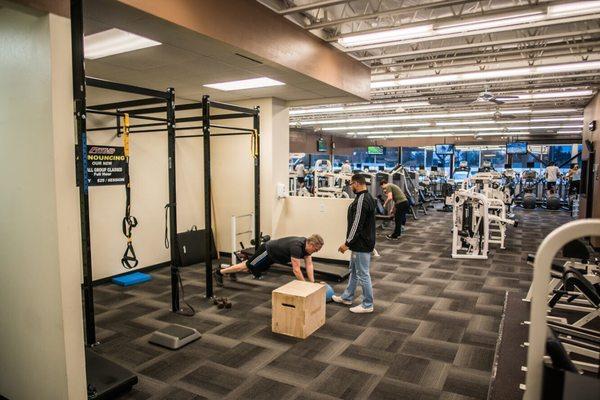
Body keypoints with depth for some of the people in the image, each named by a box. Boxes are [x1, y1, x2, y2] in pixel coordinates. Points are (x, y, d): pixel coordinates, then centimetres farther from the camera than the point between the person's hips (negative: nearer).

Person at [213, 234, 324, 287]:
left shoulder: (307, 245, -10)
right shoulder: (296, 247, -38)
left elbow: (309, 264, -5)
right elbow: (296, 269, -38)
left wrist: (312, 283, -11)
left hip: (272, 254, 9)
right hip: (267, 251, -9)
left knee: (251, 267, 23)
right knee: (247, 266, 2)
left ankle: (231, 270, 43)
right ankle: (219, 272, 16)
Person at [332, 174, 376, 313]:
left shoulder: (361, 200, -23)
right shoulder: (368, 197, 11)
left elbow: (357, 225, -26)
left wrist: (347, 243, -19)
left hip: (362, 244, -11)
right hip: (362, 242, 11)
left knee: (363, 274, 0)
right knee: (354, 271, 21)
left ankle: (367, 305, 12)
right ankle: (347, 297, 35)